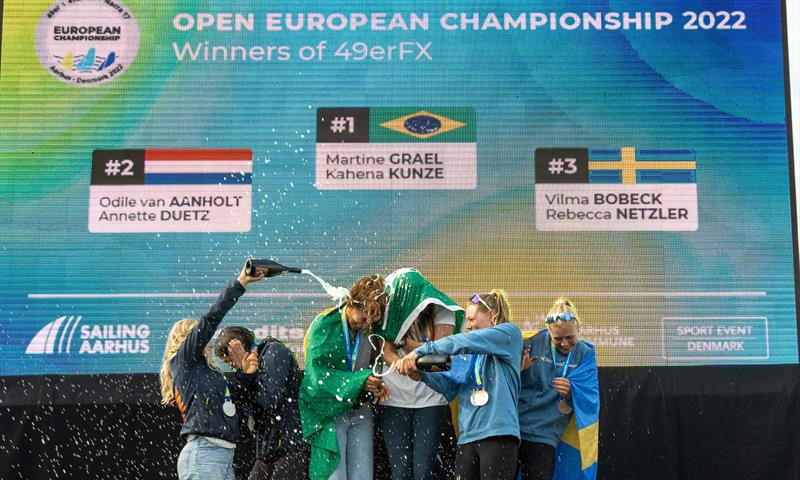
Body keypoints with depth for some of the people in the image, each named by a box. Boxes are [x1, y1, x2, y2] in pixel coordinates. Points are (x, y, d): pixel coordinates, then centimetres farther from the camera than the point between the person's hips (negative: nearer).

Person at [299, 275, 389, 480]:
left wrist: (377, 386, -7)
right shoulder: (324, 325, -12)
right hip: (328, 412, -4)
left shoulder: (370, 329, 3)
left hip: (360, 410, 4)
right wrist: (358, 381, -26)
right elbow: (317, 372, -17)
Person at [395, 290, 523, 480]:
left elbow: (463, 342, -12)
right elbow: (451, 384, 12)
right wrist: (421, 373, -5)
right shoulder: (473, 351, 23)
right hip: (468, 436, 6)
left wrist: (420, 351, -13)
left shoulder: (509, 333, 2)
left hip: (498, 434, -6)